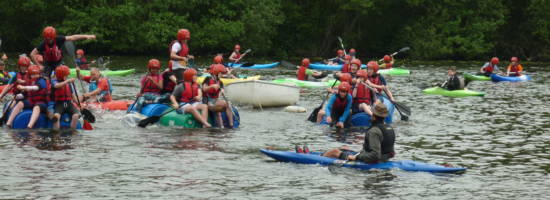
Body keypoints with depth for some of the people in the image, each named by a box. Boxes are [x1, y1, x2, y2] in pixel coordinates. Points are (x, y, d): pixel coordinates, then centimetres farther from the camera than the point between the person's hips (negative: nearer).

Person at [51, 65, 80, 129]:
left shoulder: (69, 83, 10)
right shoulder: (54, 81, -1)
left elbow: (73, 95, 14)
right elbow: (57, 86, -26)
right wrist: (67, 81, -35)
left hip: (69, 103, 3)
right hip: (59, 103, -3)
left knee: (76, 115, -24)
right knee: (56, 116, -33)